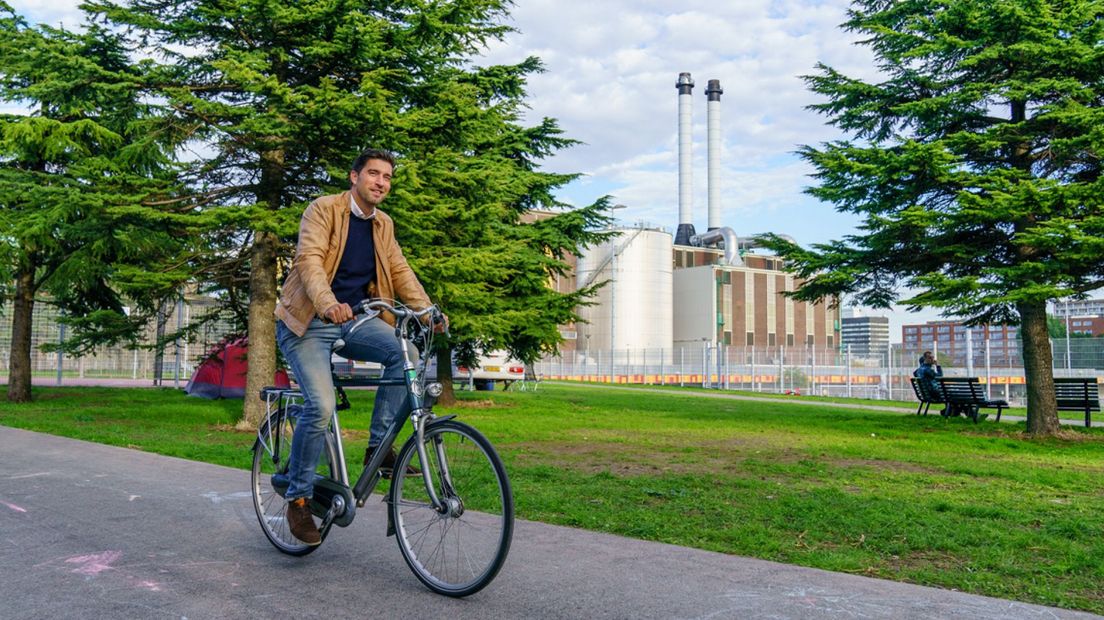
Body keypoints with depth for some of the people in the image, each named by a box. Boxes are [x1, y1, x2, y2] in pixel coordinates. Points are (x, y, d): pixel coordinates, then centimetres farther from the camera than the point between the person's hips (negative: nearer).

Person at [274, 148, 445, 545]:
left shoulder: (383, 225, 10)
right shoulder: (324, 209, -9)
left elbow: (400, 271, 4)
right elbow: (308, 259, -23)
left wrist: (429, 312, -12)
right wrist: (327, 303, -42)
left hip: (350, 321, 5)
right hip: (306, 322, -5)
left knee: (405, 351, -21)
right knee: (321, 406, -21)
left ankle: (378, 445, -10)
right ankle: (298, 498, -1)